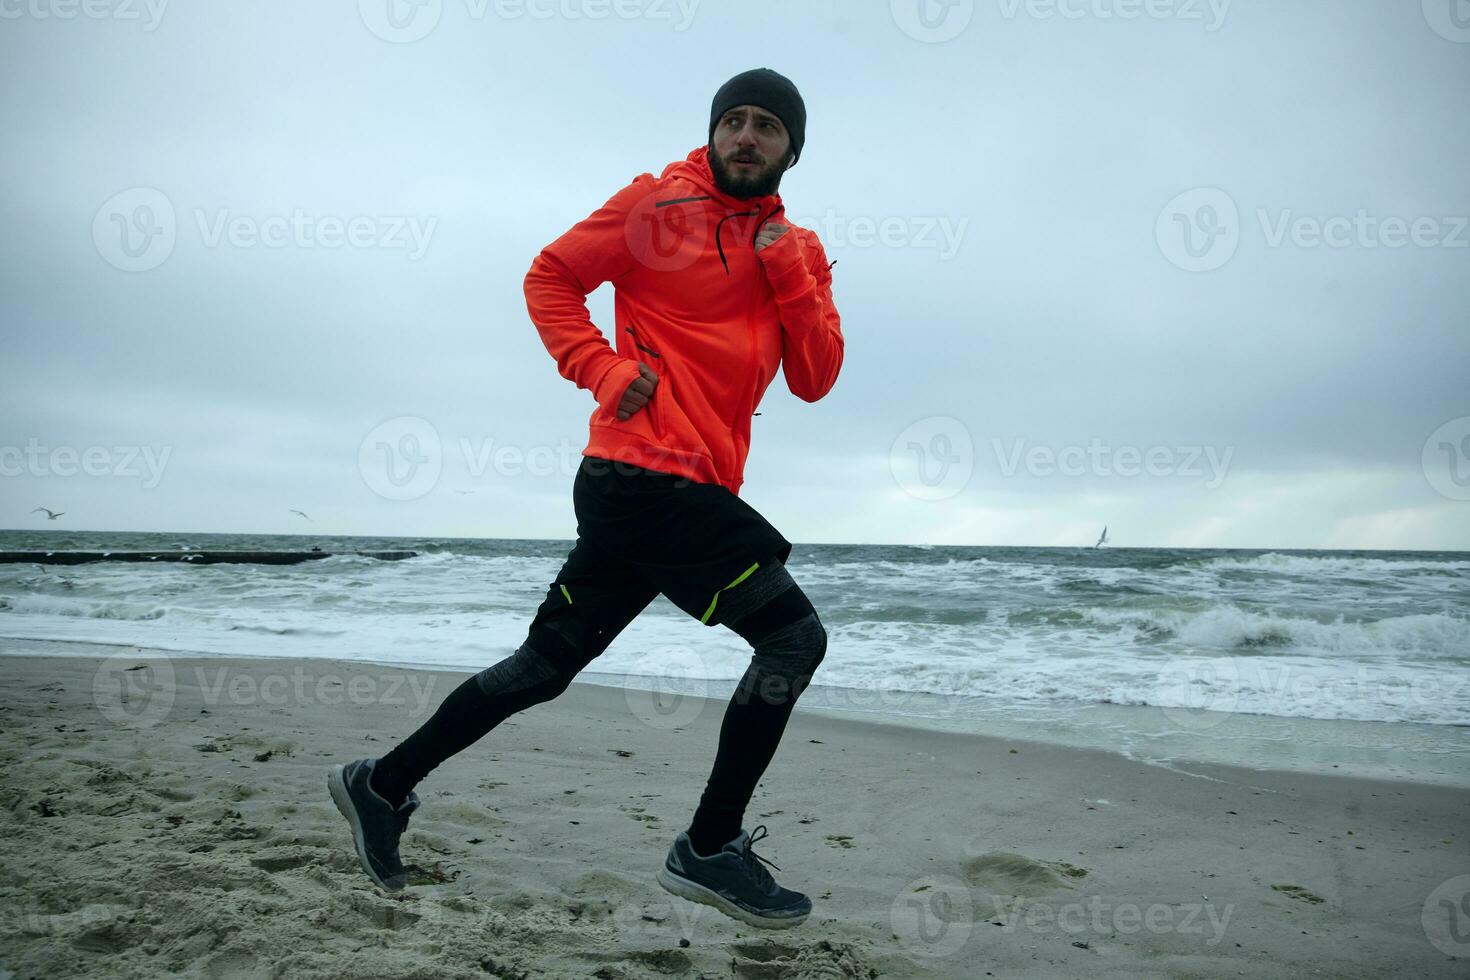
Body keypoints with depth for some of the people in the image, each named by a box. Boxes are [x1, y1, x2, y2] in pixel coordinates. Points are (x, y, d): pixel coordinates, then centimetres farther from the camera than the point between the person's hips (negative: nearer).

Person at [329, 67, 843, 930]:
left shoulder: (799, 251, 17)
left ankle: (386, 785, 26)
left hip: (693, 491, 7)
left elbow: (816, 380, 7)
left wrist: (789, 274, -4)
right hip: (648, 471, -7)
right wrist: (605, 369, -11)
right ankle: (710, 849, 3)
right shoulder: (657, 202, 1)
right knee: (794, 634, -9)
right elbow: (550, 278, 3)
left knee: (546, 664, 12)